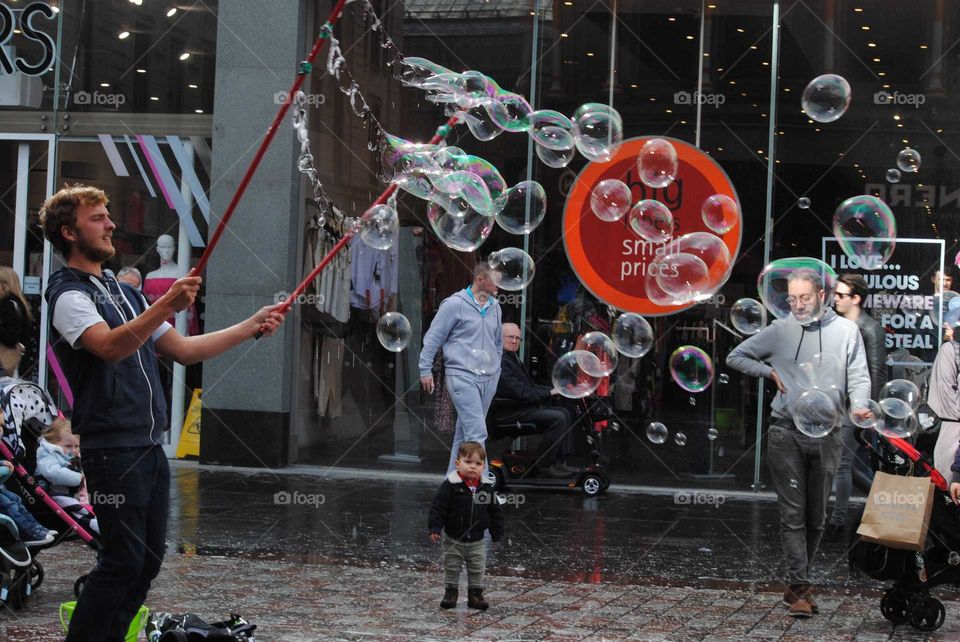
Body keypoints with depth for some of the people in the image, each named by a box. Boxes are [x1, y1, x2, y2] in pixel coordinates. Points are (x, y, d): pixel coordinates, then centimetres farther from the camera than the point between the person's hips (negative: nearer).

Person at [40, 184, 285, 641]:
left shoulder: (123, 292, 19)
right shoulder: (69, 295, -9)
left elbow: (184, 349, 20)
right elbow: (110, 347, -28)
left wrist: (252, 326, 12)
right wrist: (165, 307, -42)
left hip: (150, 449, 9)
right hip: (113, 449, -9)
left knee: (148, 559, 10)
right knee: (123, 561, -9)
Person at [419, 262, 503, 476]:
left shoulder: (495, 307, 13)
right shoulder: (455, 304, -7)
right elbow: (433, 337, -3)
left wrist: (496, 368, 25)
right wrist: (425, 370, -2)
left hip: (489, 378, 7)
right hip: (462, 376, -7)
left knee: (465, 431, 12)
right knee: (476, 433, -14)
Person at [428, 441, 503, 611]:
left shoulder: (486, 488, -3)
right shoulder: (451, 485, -14)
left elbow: (495, 511, 6)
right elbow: (438, 507, -13)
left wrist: (497, 533, 7)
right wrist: (435, 528, -19)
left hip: (477, 541, 2)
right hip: (453, 539, -2)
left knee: (477, 569, 9)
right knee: (451, 568, 9)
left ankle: (475, 594, 22)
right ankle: (450, 593, 23)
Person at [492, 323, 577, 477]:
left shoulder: (513, 358, 18)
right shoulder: (501, 361, -17)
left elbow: (529, 386, 20)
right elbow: (519, 392, -23)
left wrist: (553, 390, 4)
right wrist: (549, 393, -14)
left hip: (522, 407, 11)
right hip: (509, 412, -11)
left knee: (564, 413, 10)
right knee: (558, 418, -21)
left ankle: (561, 462, 5)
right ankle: (549, 465, -14)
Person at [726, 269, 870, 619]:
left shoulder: (846, 331, 2)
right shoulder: (779, 331, 4)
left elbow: (859, 376, -1)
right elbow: (736, 356, 13)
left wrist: (859, 406, -21)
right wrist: (770, 371, -1)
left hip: (825, 435, 1)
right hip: (786, 434, -1)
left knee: (816, 517, 10)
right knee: (793, 514, -6)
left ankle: (797, 584, 24)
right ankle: (800, 589, -8)